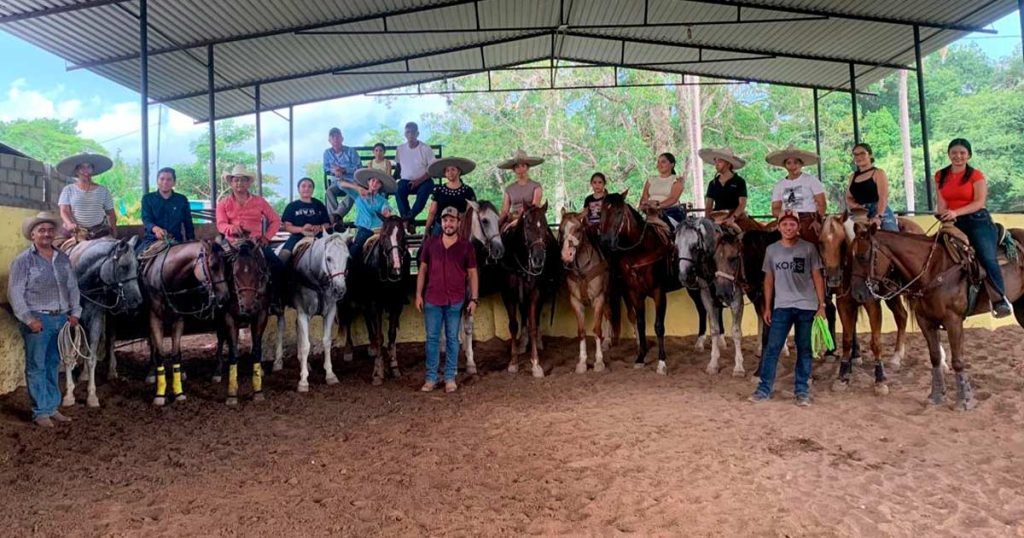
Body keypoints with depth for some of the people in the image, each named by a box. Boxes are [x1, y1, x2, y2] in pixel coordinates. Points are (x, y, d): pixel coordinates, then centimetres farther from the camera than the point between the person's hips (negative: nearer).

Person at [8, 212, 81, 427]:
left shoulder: (63, 258, 10)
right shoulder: (23, 260, -4)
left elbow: (73, 287, 14)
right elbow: (15, 293, -8)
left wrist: (74, 312, 4)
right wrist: (29, 318, -15)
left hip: (61, 319, 5)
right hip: (37, 320, -5)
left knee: (53, 364, 14)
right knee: (36, 366, 2)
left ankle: (52, 407, 23)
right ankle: (41, 411, 10)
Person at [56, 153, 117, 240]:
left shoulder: (103, 190, 12)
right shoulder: (68, 190, 9)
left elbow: (111, 214, 11)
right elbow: (64, 212, -1)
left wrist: (114, 232, -2)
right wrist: (70, 224, -21)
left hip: (100, 232, 0)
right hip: (74, 232, 0)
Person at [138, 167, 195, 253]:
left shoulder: (182, 200, 10)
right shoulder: (147, 198, 8)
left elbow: (188, 223, 14)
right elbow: (146, 219, -5)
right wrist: (156, 229, -28)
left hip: (175, 241, 1)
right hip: (152, 240, 0)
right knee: (138, 253, -26)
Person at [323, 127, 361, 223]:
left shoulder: (351, 151, 1)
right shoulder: (327, 153, 8)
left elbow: (359, 167, -3)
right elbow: (326, 170, 11)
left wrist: (344, 170, -17)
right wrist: (333, 171, -14)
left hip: (351, 180, -2)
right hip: (336, 181, 2)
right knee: (329, 191, -32)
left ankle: (336, 215, -50)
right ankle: (337, 219, -40)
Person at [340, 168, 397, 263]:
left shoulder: (382, 200, 13)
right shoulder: (358, 195, 13)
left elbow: (386, 211, -8)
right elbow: (342, 184, 8)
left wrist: (387, 212, -33)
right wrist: (357, 187, -8)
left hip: (378, 229, 1)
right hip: (363, 229, -1)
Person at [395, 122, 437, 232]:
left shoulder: (426, 149, -5)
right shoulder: (400, 149, 6)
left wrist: (419, 180, -18)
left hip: (423, 181, -2)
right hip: (406, 180, 2)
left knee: (426, 188, -36)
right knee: (398, 190, -30)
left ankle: (409, 217, -32)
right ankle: (409, 222, -32)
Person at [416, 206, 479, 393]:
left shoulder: (466, 246, -1)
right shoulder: (430, 243, 3)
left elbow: (472, 273, 1)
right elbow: (422, 269, 7)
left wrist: (474, 299, -5)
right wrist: (418, 294, 2)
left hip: (455, 302, -1)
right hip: (432, 300, 1)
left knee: (452, 339, 7)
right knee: (432, 338, 7)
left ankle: (450, 378, 18)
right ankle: (431, 378, 17)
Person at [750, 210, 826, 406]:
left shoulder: (809, 248, -1)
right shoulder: (772, 249, 5)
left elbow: (817, 277, 1)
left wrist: (821, 305, -4)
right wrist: (767, 307, 7)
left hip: (806, 306, -1)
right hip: (781, 306, 1)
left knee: (804, 349, 6)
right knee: (772, 348, -1)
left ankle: (802, 391, 15)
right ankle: (764, 389, 5)